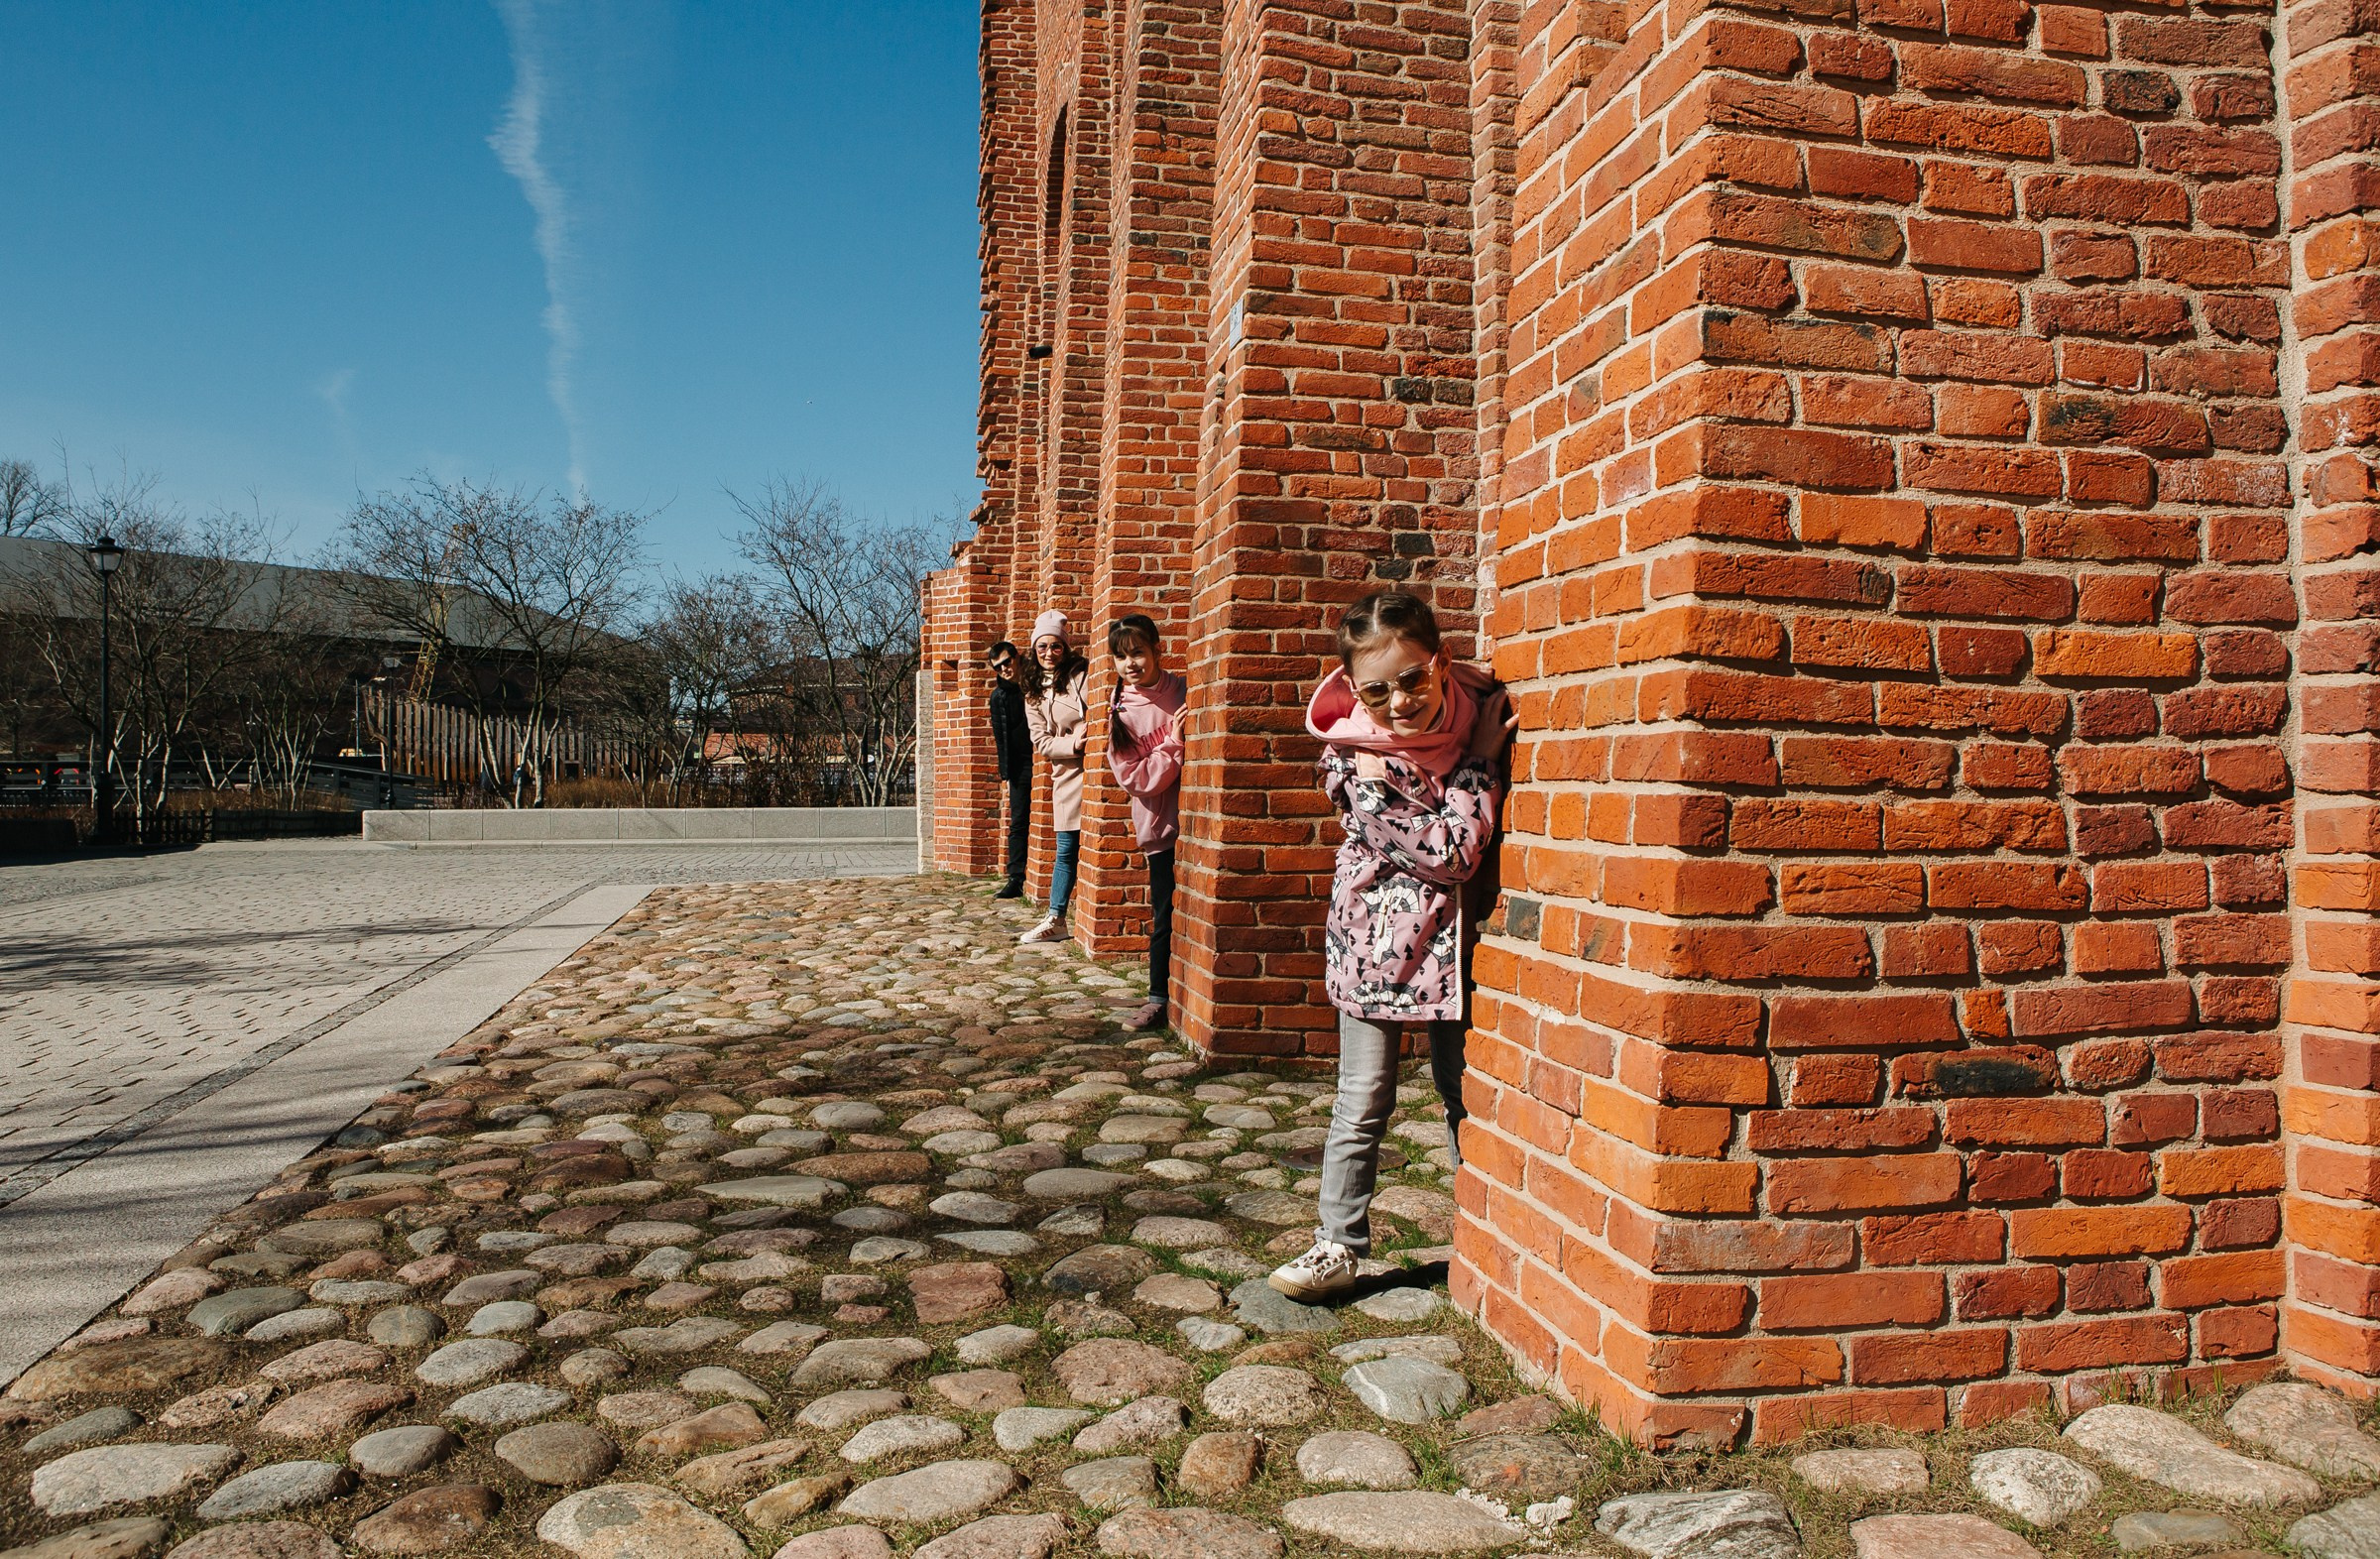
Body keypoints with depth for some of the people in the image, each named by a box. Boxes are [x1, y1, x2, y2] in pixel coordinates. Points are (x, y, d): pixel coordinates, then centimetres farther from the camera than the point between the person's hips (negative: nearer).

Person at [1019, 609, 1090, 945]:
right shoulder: (1034, 694, 13)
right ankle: (1056, 920, 16)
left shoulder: (1082, 674, -2)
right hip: (1065, 775, 5)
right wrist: (1075, 743, -11)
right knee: (1066, 850, 9)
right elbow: (1041, 742, 4)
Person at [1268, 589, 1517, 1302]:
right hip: (1379, 932, -3)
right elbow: (1449, 853, -22)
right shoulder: (1356, 759, -22)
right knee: (1364, 1101, 4)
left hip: (1455, 932, 4)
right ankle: (1338, 1246, 17)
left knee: (1465, 1088, 15)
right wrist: (1479, 761, -17)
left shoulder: (1481, 699, -10)